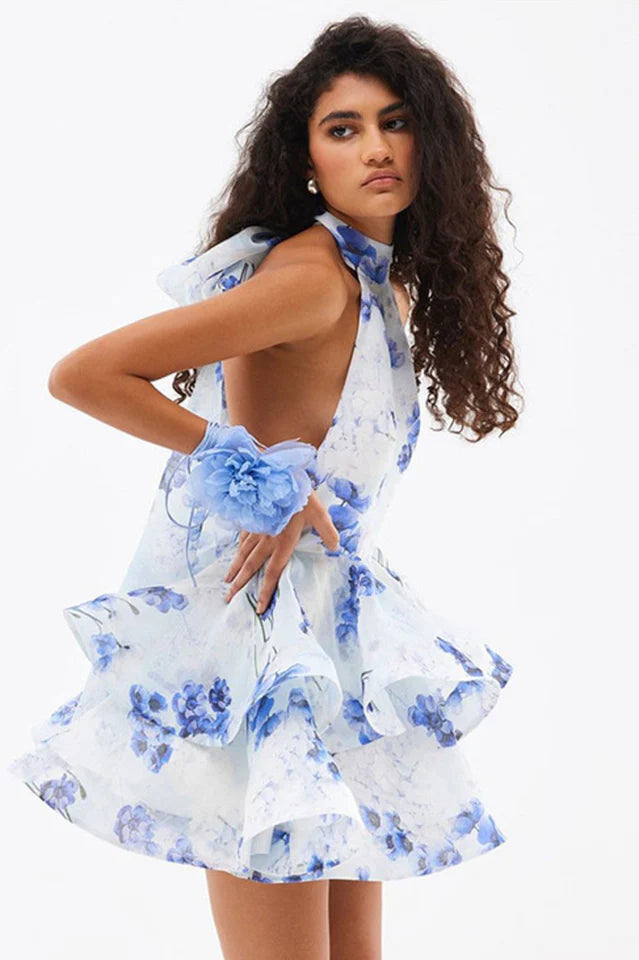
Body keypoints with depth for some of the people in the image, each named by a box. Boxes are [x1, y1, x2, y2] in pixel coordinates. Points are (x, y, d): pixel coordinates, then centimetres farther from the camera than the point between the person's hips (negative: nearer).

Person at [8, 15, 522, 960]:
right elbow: (82, 375, -23)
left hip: (335, 624, 9)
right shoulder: (311, 274, -18)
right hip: (264, 626, -9)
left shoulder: (388, 278, 10)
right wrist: (257, 478, -19)